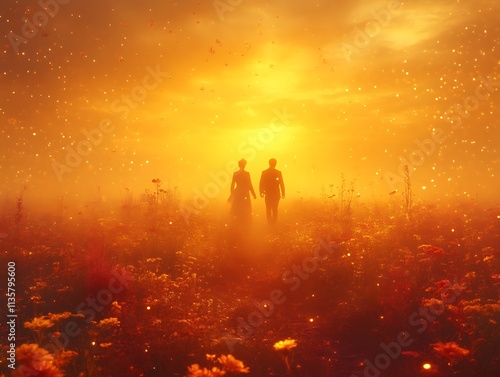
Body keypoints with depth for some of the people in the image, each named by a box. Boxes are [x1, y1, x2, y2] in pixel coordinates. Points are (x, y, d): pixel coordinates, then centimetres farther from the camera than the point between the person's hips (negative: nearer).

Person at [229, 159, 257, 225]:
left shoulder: (235, 173, -1)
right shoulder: (247, 174, -13)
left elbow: (232, 185, 4)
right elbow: (249, 185, -11)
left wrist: (232, 194, 17)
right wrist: (254, 194, -1)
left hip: (237, 193, 4)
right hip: (245, 193, -4)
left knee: (237, 209, 16)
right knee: (245, 210, 10)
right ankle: (244, 222, 16)